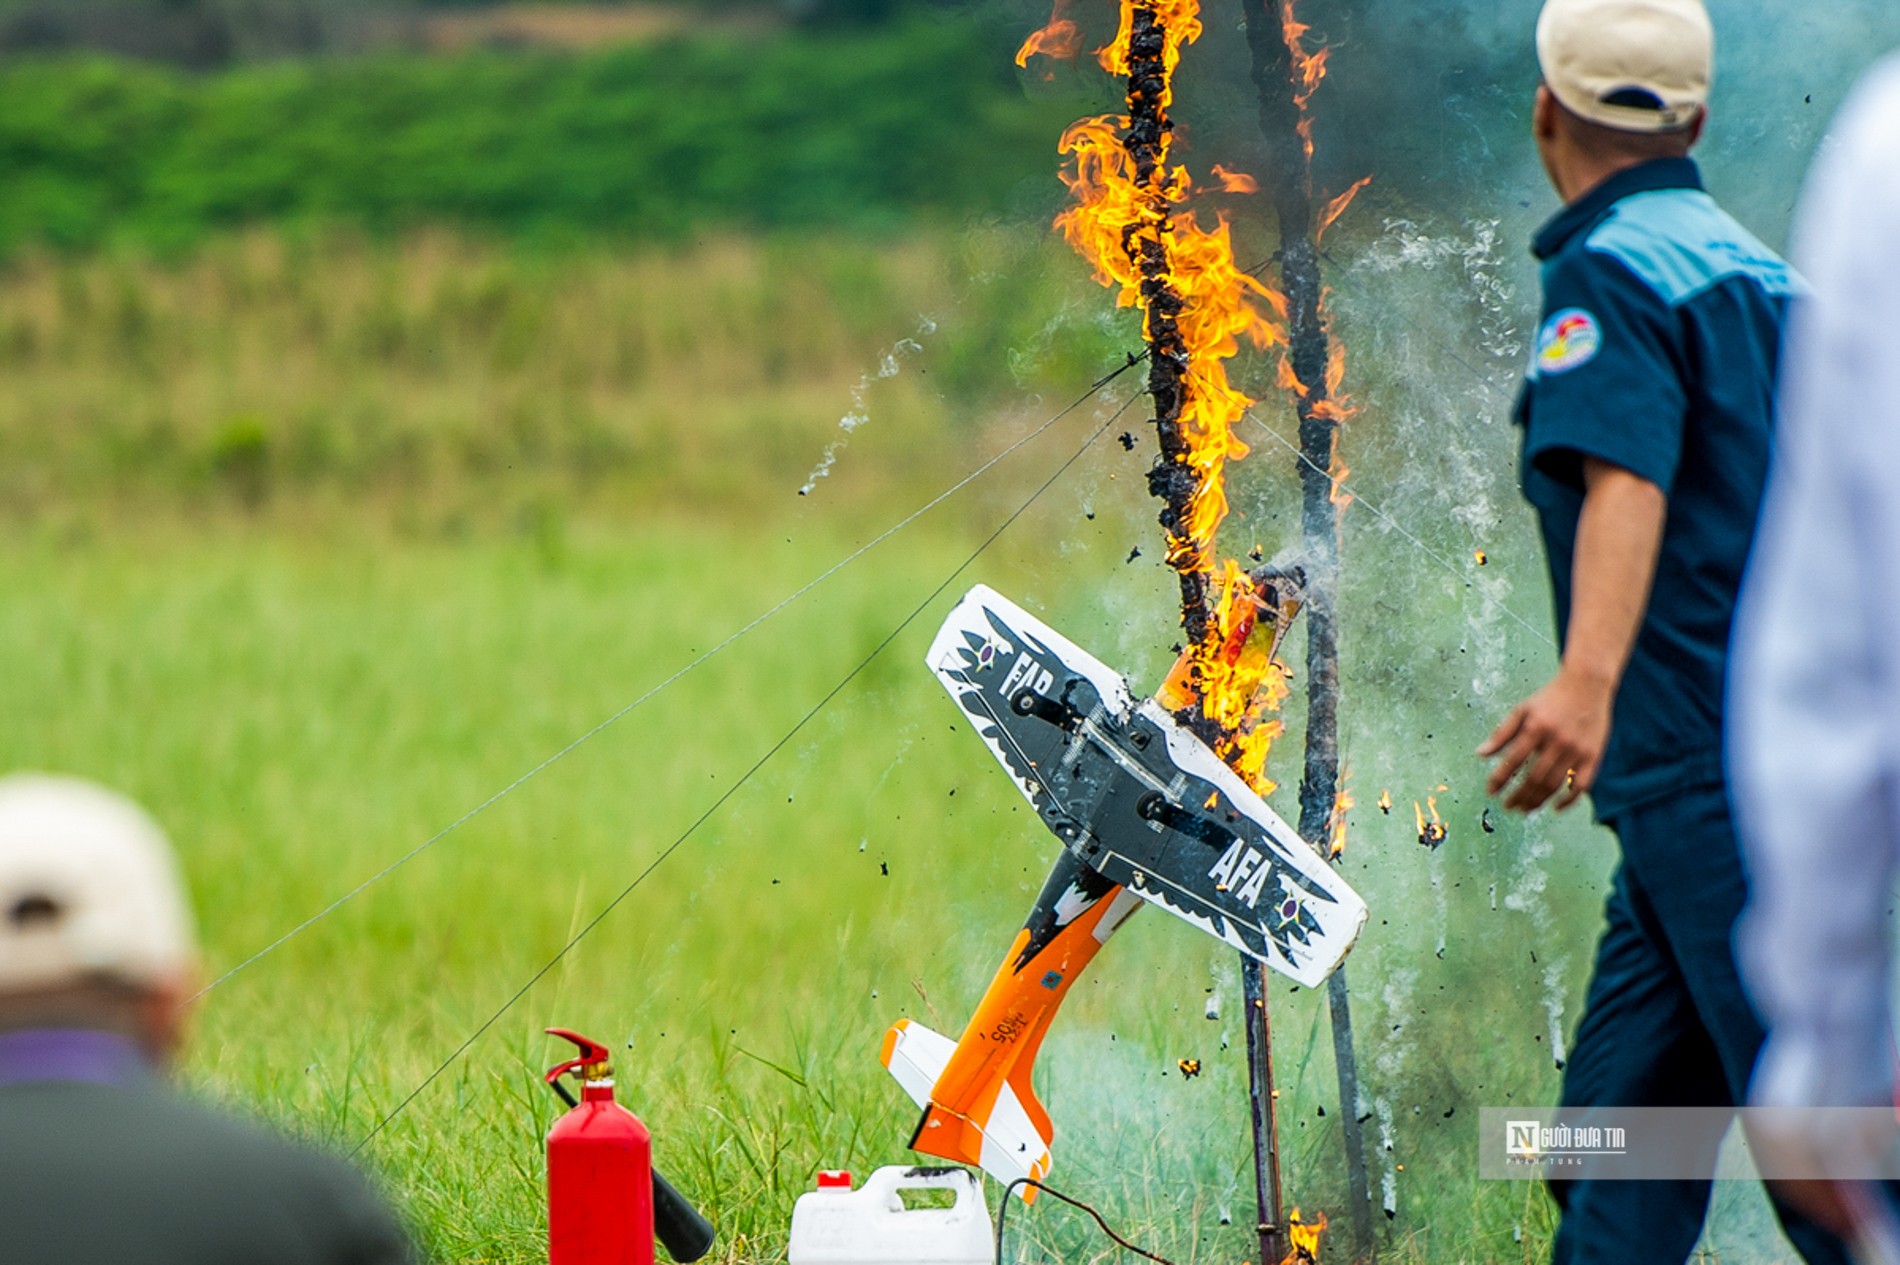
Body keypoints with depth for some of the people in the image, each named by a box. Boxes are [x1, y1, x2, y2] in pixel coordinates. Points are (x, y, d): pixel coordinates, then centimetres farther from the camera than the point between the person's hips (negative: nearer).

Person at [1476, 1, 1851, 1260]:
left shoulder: (1608, 270, -9)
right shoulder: (1758, 267, 18)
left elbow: (1625, 478, -25)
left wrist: (1587, 679, -39)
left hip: (1709, 766, -9)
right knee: (1626, 1103, 10)